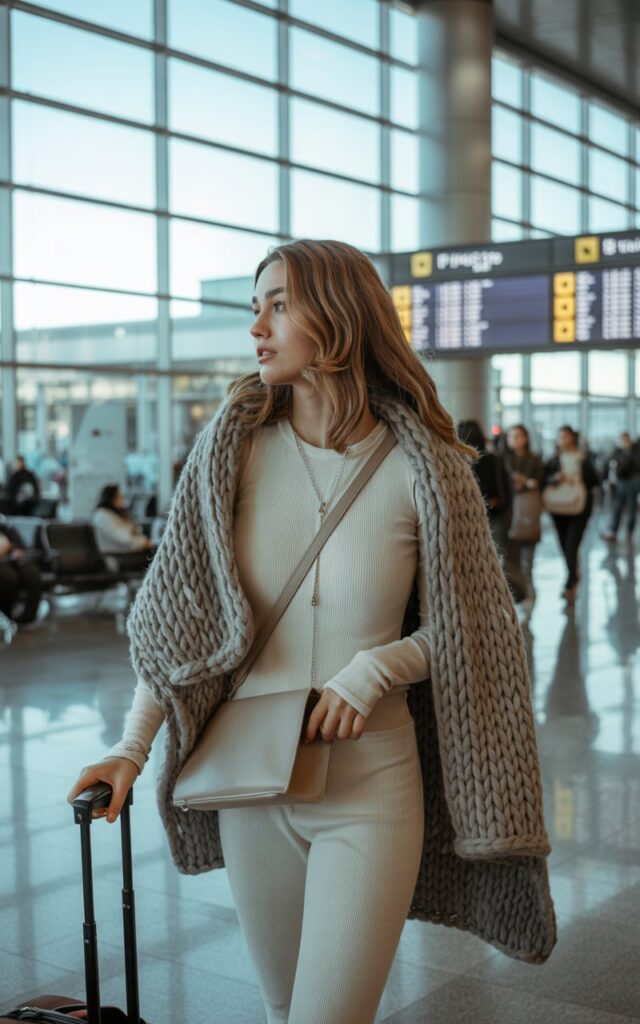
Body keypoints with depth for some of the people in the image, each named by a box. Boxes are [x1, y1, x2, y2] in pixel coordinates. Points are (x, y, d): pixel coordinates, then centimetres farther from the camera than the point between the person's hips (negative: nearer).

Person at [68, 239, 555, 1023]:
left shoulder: (422, 467, -9)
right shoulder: (234, 444, -3)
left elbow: (460, 630, 1)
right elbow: (178, 608, 0)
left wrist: (373, 669, -17)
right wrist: (132, 746, -7)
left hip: (371, 788, -3)